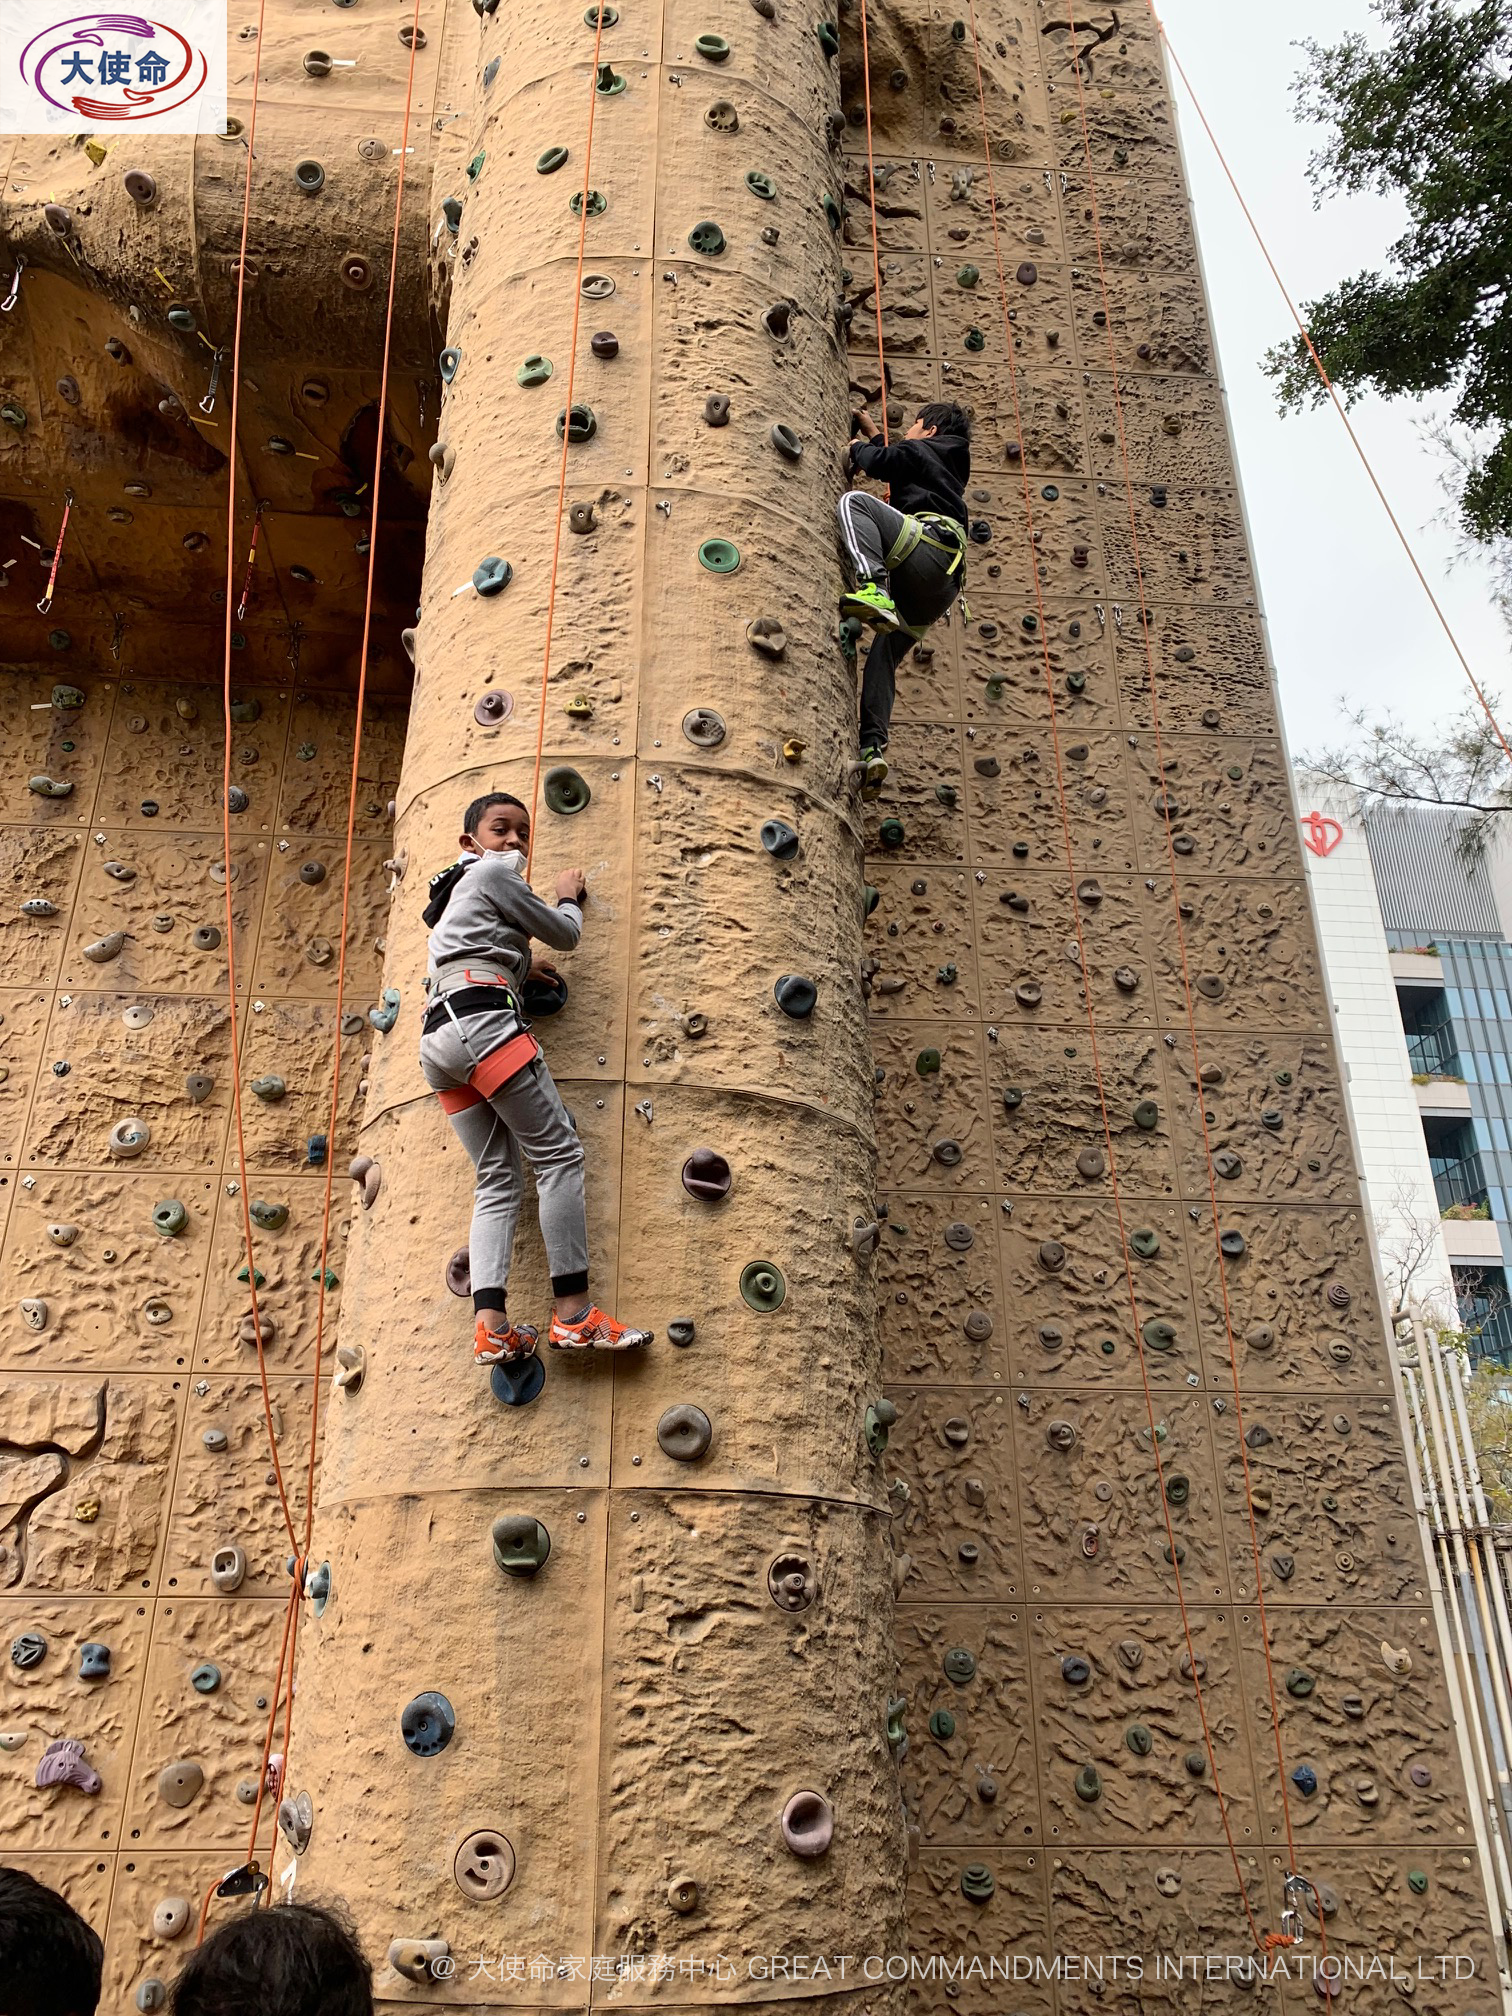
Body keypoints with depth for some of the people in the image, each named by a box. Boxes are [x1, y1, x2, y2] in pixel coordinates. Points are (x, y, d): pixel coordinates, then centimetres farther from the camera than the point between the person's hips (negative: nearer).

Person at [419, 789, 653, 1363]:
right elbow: (564, 934, 10)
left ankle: (490, 1325, -10)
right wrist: (570, 896, 30)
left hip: (437, 1037, 10)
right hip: (482, 1019, -9)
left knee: (497, 1182, 4)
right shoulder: (494, 872, 5)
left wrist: (515, 968, 33)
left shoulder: (451, 891, 32)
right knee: (559, 1153, -10)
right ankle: (573, 1310, -14)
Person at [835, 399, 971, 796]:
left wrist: (858, 448, 22)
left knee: (853, 501, -15)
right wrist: (873, 436, 57)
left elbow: (876, 461, 0)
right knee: (883, 656, 8)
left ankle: (874, 589, -39)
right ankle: (873, 749, -7)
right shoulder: (950, 466, 40)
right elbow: (892, 465, 54)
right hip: (941, 583, 9)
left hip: (929, 544, -9)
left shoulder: (923, 449, 15)